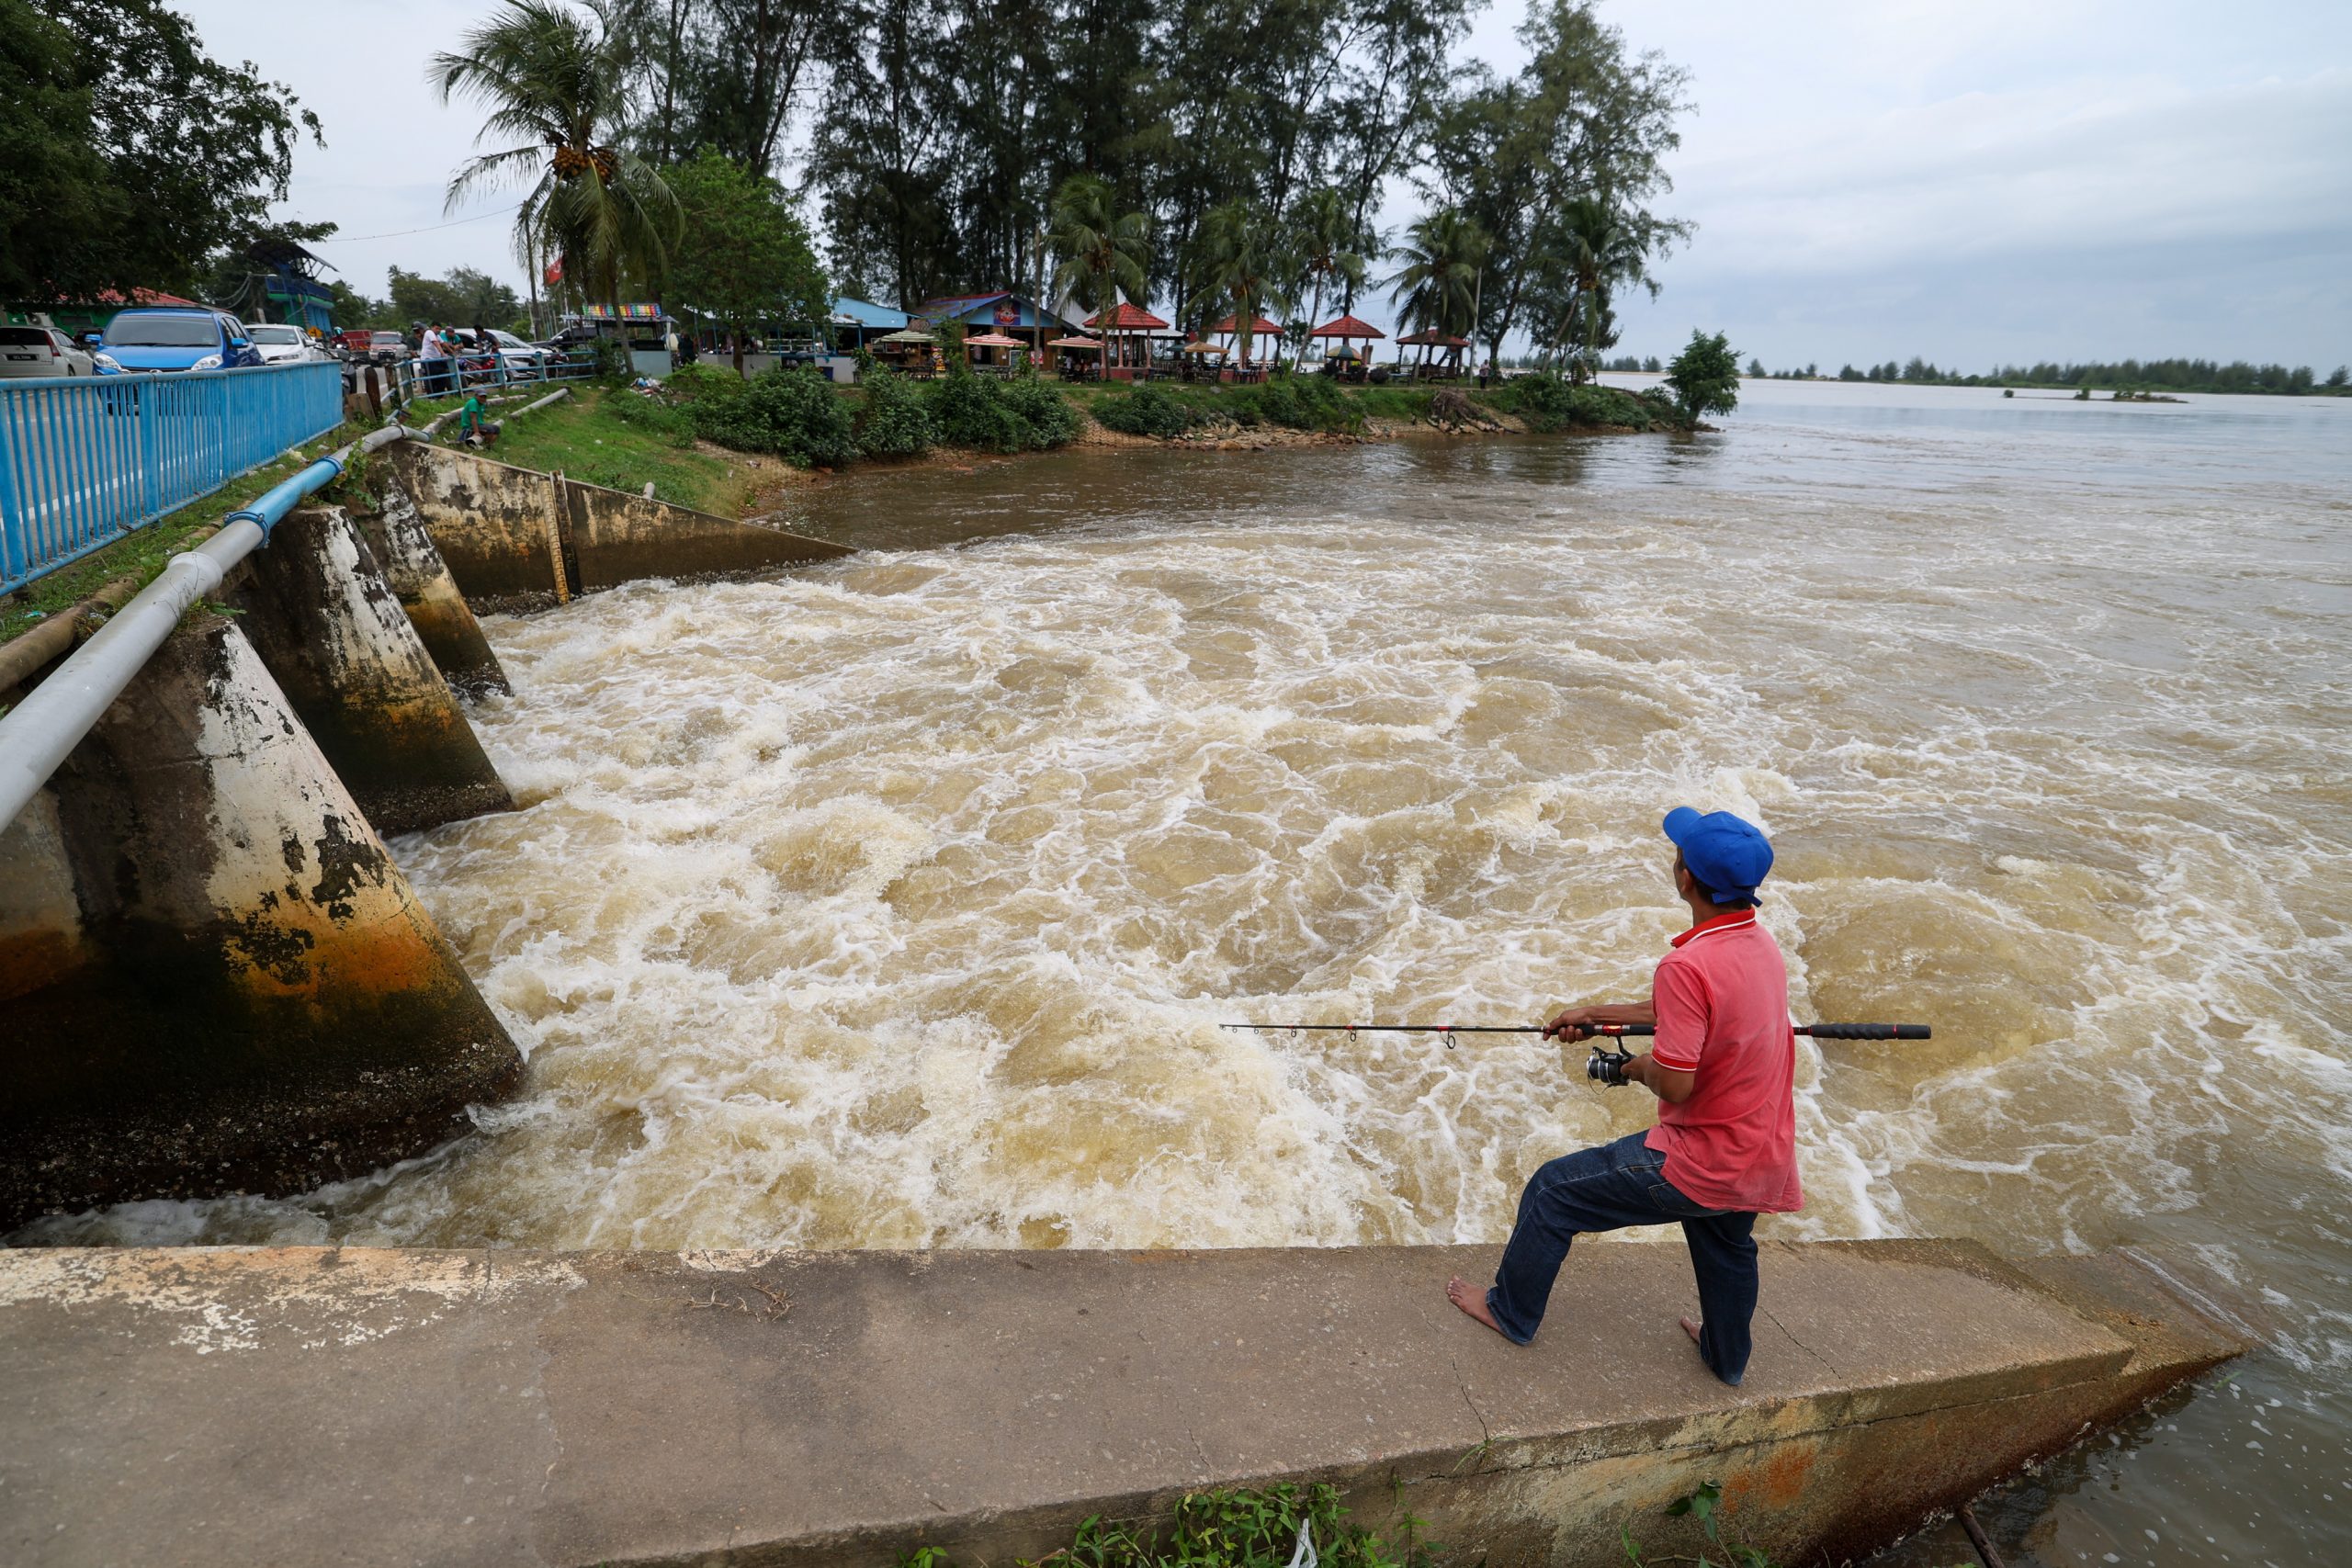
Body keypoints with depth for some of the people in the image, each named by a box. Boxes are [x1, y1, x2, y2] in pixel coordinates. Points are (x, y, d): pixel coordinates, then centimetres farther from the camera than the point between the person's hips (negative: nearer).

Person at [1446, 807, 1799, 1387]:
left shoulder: (1688, 964, -29)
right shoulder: (1762, 944, 1)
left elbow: (1674, 1085, -28)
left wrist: (1640, 1068, -5)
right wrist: (1597, 1014, 20)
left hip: (1702, 1163, -8)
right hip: (1764, 1160, 8)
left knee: (1553, 1191, 7)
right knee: (1727, 1244, 36)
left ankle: (1511, 1310, 27)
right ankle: (1726, 1355, 58)